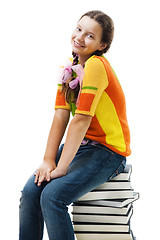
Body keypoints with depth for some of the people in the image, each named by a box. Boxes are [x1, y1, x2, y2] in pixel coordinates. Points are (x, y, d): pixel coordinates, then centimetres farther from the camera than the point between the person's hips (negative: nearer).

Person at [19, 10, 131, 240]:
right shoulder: (71, 65, 6)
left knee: (52, 196, -24)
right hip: (79, 144, 7)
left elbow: (81, 119, -23)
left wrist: (61, 168, -22)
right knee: (31, 190, -10)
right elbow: (61, 116, 0)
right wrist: (48, 160, -9)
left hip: (107, 151, -7)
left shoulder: (96, 65, -19)